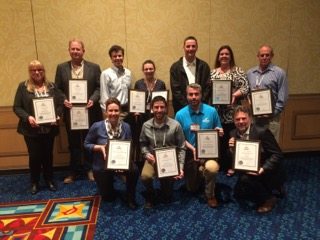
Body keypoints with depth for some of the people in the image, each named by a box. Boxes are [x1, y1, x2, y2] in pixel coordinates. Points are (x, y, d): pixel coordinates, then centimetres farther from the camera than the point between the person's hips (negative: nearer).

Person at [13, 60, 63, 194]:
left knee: (48, 155, 12)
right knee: (34, 156, 5)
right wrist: (27, 117, -18)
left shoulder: (51, 86, 7)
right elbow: (17, 107, -2)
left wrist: (58, 116, -13)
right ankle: (34, 183, 24)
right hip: (31, 129, -2)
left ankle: (49, 180, 28)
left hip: (49, 128, 2)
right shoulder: (23, 87, 0)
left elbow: (60, 104, 5)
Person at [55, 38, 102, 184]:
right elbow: (57, 89, 5)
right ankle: (74, 171, 26)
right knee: (73, 143, 12)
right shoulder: (61, 68, 5)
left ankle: (90, 169, 27)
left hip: (89, 112, -1)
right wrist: (63, 100, -13)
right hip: (70, 112, 1)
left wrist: (93, 100, -17)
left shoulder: (94, 67, 1)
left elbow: (99, 88, -1)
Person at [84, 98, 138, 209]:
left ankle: (131, 198, -5)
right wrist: (100, 147, -25)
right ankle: (109, 183, 46)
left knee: (134, 170, -33)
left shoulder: (126, 127, -12)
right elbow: (86, 144, -7)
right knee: (108, 197, 10)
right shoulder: (97, 126, -19)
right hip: (102, 166, -1)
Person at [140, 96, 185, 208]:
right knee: (145, 176, -27)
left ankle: (167, 195, 22)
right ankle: (150, 195, 9)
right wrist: (147, 154, -9)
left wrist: (180, 167, -12)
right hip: (153, 158, 1)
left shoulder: (175, 125, -9)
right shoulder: (146, 125, -2)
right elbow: (143, 144, 12)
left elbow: (181, 148, -4)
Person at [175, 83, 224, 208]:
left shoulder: (211, 111, -6)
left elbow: (218, 131, 5)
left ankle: (210, 194, -6)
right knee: (192, 189, 14)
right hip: (190, 152, 1)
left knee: (212, 167, -37)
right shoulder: (180, 114, -8)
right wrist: (193, 148, -21)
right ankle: (200, 173, 49)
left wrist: (219, 132, -19)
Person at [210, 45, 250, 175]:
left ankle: (231, 166, 17)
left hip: (232, 112, -3)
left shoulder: (238, 71, 2)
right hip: (216, 112, 3)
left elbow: (245, 88, -7)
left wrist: (234, 95, -20)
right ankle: (220, 164, 21)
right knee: (218, 138, 5)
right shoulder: (212, 72, 13)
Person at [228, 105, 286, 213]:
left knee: (245, 178, -29)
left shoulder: (262, 132, -20)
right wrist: (231, 148, -20)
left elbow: (278, 155, -19)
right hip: (249, 172, 7)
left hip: (270, 173, -7)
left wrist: (264, 168, -32)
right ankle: (267, 190, 23)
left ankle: (269, 198, -2)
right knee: (238, 194, 4)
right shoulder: (233, 134, -3)